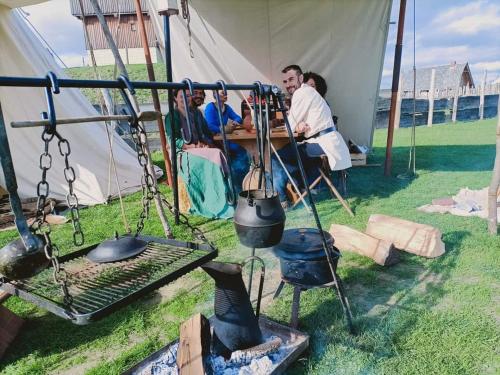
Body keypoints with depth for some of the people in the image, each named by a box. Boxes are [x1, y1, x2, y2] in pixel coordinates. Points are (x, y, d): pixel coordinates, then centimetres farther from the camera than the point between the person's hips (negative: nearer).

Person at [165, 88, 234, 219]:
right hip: (184, 153, -5)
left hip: (202, 148, 5)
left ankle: (224, 201, -27)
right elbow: (174, 140, -7)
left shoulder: (196, 113, 19)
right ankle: (213, 207, -29)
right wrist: (193, 146, -17)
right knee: (206, 162, -32)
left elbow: (207, 132, 19)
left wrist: (207, 143, -3)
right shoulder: (172, 117, 2)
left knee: (218, 155, -26)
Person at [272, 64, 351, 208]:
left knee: (277, 158, -10)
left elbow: (290, 126, -11)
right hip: (323, 140, 10)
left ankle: (280, 199, -2)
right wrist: (298, 125, -5)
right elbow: (294, 124, 17)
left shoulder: (302, 93, -11)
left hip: (321, 142, -10)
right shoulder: (307, 91, 21)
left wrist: (296, 126, 11)